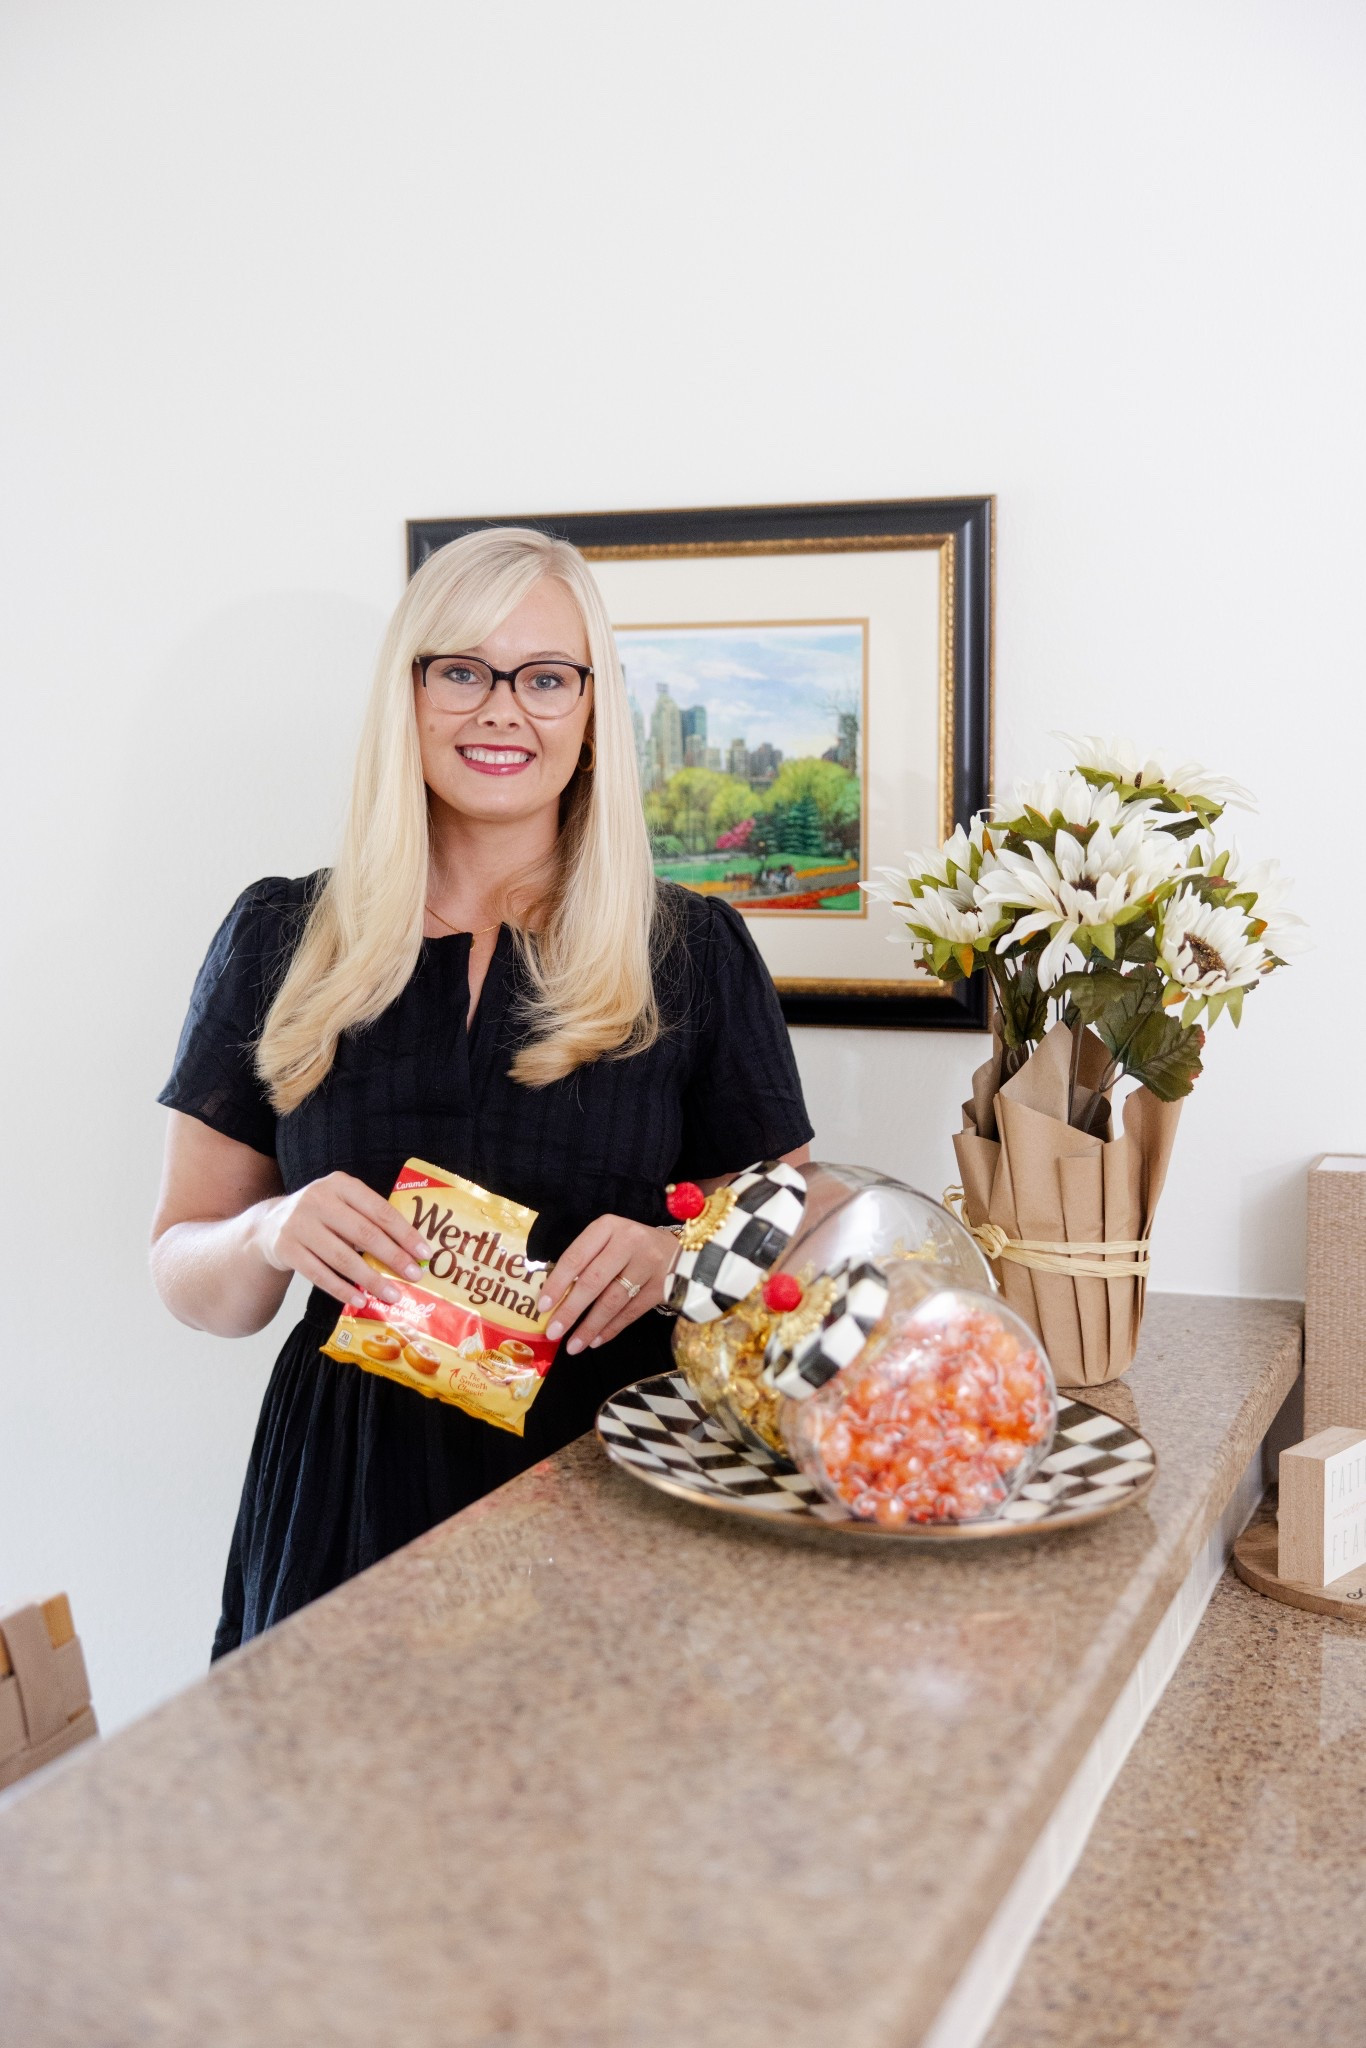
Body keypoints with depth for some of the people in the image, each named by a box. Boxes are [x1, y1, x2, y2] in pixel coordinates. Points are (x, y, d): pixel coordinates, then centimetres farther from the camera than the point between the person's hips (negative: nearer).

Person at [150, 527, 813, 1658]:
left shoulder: (694, 951, 1)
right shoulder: (281, 939, 3)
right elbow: (185, 1269, 7)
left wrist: (679, 1258, -15)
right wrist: (269, 1238, -15)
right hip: (348, 1489, 1)